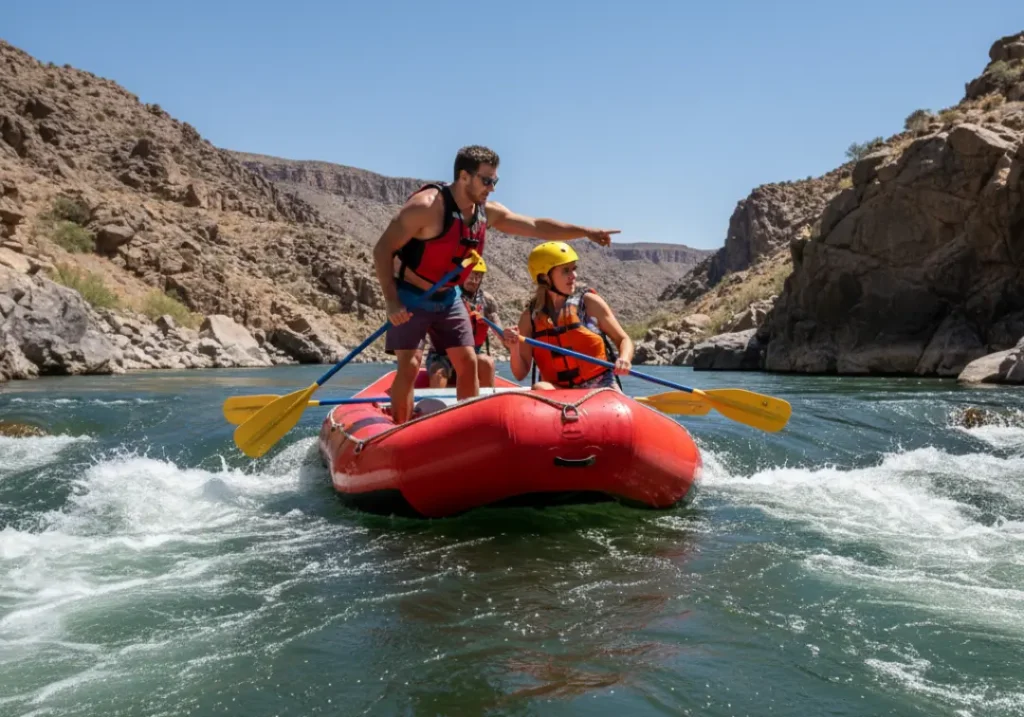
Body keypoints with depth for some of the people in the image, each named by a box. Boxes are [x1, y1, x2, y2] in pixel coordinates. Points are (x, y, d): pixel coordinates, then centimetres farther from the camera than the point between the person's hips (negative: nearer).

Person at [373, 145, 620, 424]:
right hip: (409, 296, -7)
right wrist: (391, 301, -28)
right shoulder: (427, 206, -24)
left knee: (468, 363, 4)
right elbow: (382, 249, -22)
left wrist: (586, 232, -4)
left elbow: (536, 226, 2)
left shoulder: (487, 212, -3)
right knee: (410, 365, -15)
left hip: (447, 297, 7)